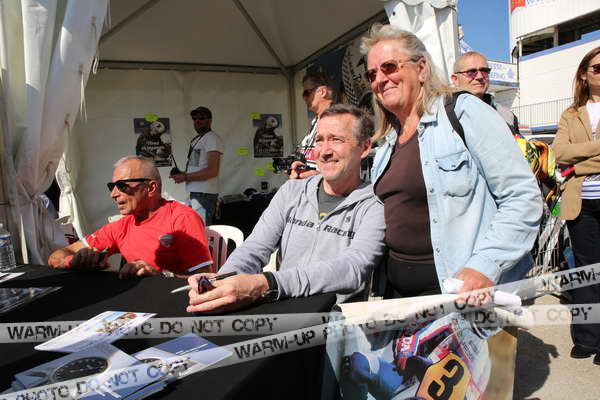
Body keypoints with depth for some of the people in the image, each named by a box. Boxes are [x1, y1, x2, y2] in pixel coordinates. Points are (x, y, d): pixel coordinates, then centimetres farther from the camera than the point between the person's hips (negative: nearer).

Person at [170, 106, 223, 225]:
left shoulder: (212, 138, -10)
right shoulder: (196, 139, 20)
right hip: (195, 192, 10)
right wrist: (182, 174, 4)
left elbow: (212, 171, -18)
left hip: (204, 194, -10)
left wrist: (185, 177, -13)